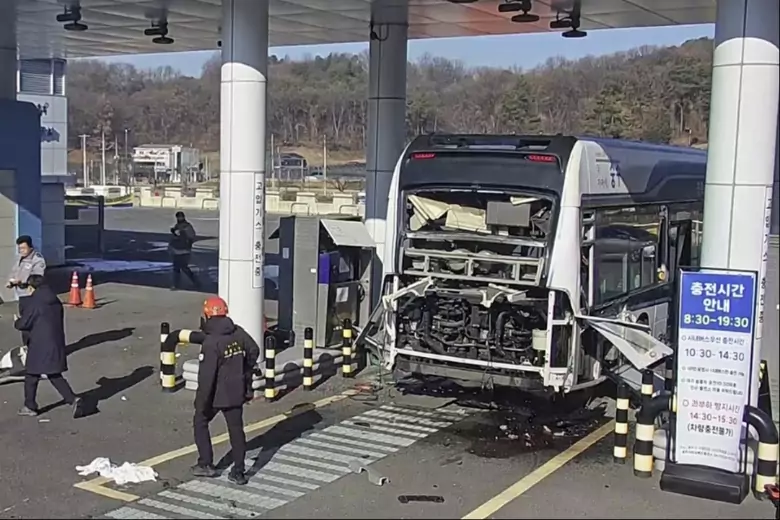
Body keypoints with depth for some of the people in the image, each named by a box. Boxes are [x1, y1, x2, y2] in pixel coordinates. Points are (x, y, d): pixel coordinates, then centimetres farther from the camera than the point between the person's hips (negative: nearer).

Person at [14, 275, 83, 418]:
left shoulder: (33, 301, -12)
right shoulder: (55, 301, 11)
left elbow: (24, 324, -12)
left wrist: (17, 322, 12)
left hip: (40, 346, -7)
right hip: (56, 344, 7)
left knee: (31, 376, 10)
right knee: (55, 375, 13)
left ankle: (30, 406, 20)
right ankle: (72, 399, -3)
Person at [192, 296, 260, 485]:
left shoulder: (211, 342, -23)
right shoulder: (238, 333, -4)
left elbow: (206, 376, -22)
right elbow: (254, 351, 12)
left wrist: (201, 402, -14)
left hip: (217, 394, -5)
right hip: (237, 392, 5)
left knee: (200, 422, 17)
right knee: (236, 429, 10)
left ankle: (206, 464, 19)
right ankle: (238, 472, 11)